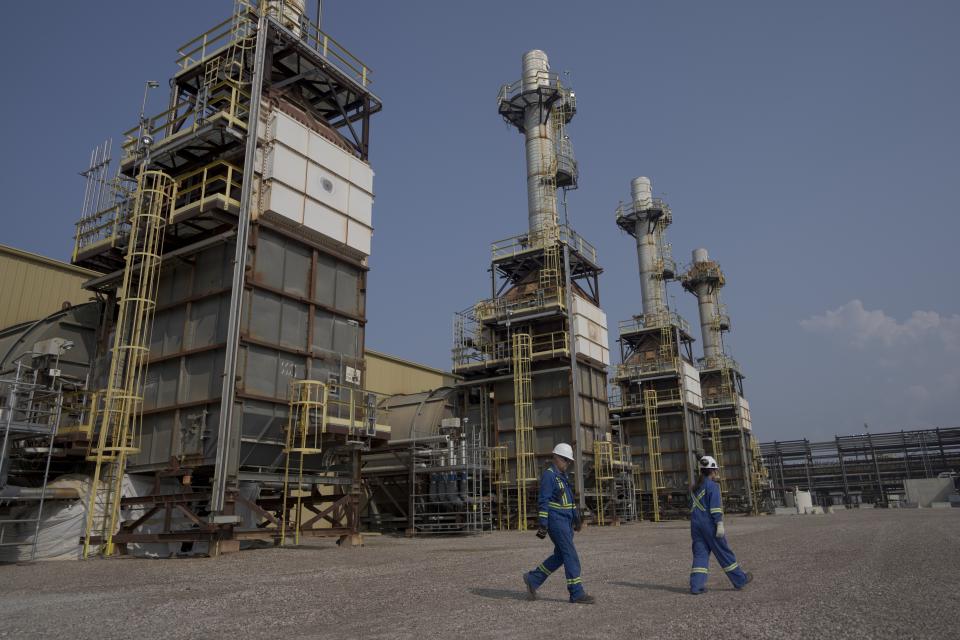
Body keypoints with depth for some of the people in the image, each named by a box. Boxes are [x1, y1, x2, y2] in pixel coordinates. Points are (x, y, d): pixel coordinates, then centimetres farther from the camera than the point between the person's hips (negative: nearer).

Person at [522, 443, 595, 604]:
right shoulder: (548, 475, -12)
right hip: (555, 520, -9)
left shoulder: (563, 476, 17)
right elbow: (543, 501, -16)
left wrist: (577, 518, 19)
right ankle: (577, 593, -2)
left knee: (560, 555, 11)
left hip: (566, 521, 9)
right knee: (570, 555, -8)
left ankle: (533, 579, 21)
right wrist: (542, 525, -20)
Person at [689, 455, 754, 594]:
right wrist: (720, 524, -16)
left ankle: (696, 585, -1)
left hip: (695, 524, 6)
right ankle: (740, 580, 20)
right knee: (724, 553, 6)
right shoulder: (712, 485, -9)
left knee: (700, 554, 6)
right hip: (710, 524, -6)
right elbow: (715, 506, -16)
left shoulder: (694, 487, 13)